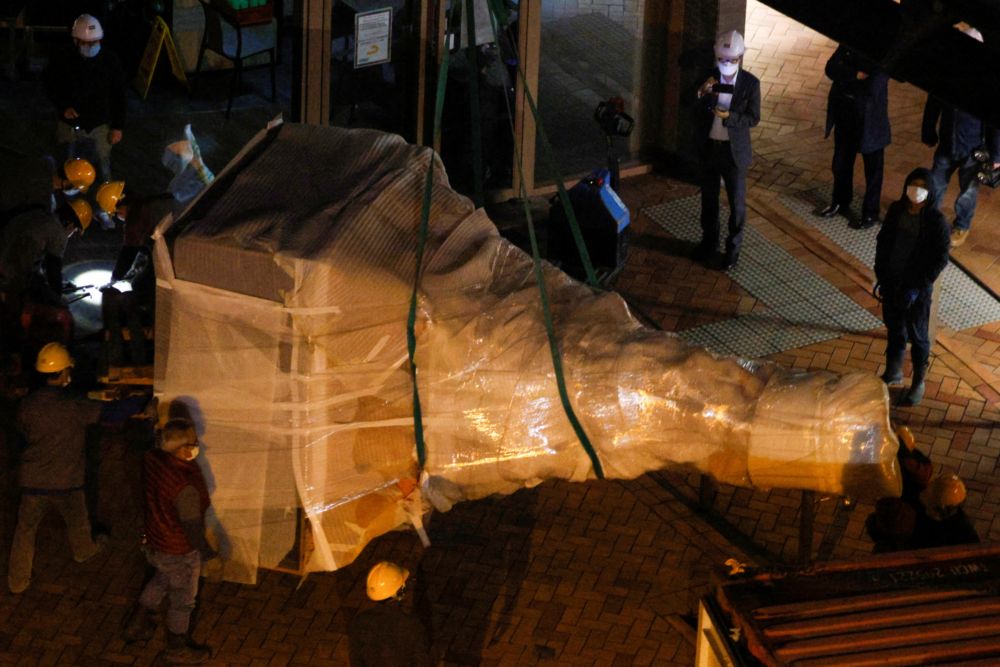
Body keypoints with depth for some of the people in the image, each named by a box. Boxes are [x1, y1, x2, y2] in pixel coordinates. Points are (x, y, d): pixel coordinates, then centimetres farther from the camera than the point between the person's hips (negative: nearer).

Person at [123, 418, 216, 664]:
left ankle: (137, 625, 51)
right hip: (179, 551, -7)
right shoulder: (185, 486, -38)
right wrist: (206, 551, -8)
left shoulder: (151, 459, -17)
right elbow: (192, 526, -26)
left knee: (161, 580, 36)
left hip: (153, 540, 7)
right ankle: (177, 649, 40)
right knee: (182, 601, 18)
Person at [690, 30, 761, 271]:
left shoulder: (751, 83, -12)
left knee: (736, 202, 7)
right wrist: (700, 93, -25)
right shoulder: (708, 78, -5)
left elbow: (753, 118, -12)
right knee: (708, 198, 18)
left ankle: (733, 248, 22)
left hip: (734, 151, -3)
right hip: (708, 147, 3)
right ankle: (709, 240, 36)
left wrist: (729, 116, -28)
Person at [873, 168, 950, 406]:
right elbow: (883, 241, 4)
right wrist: (881, 275, -1)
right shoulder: (897, 210, -7)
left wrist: (917, 287, -18)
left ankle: (918, 384, 26)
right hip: (892, 281, 5)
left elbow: (940, 259, -16)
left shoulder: (936, 221, -20)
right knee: (894, 328, 22)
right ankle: (893, 371, 43)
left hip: (918, 287, -5)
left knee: (917, 335, 10)